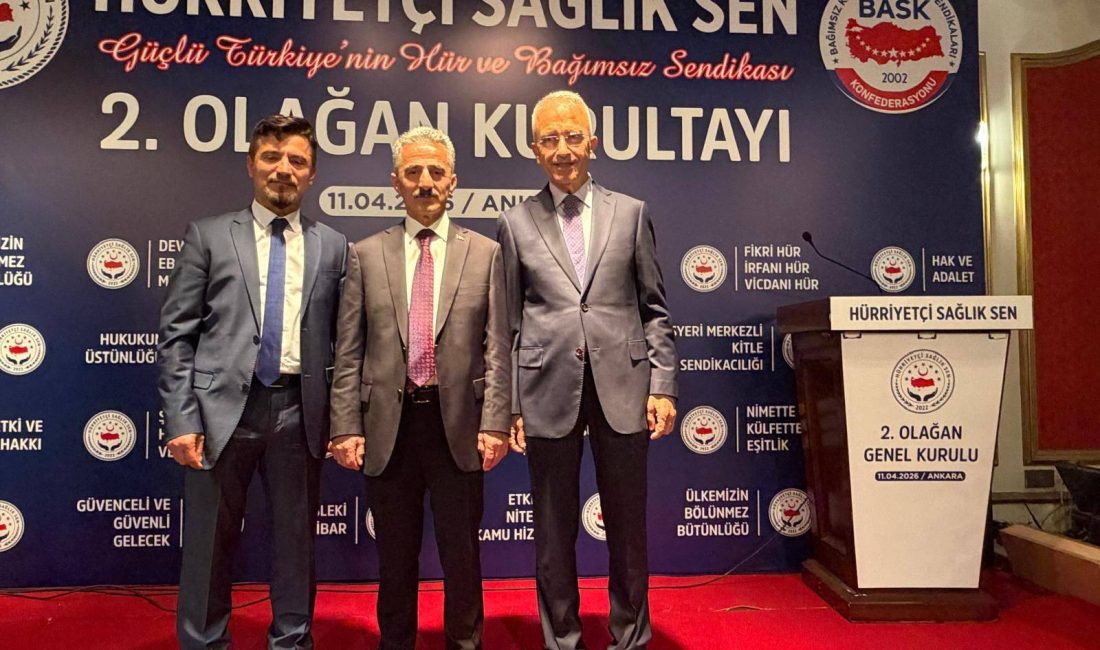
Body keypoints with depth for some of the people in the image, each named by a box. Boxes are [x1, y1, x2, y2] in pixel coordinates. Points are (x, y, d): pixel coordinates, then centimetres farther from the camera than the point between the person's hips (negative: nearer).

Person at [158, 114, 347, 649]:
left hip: (299, 411, 2)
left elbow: (340, 339, 8)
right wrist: (181, 419, -7)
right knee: (209, 544, 9)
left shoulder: (332, 246, 9)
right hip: (223, 407, -1)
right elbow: (176, 334, 0)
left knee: (297, 540, 12)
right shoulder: (208, 236, 5)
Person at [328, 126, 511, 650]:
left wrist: (495, 423, -7)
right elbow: (348, 353, 3)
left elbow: (496, 348, 0)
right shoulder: (366, 255, 6)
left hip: (458, 425, -1)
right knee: (395, 557, 14)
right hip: (388, 425, 1)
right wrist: (346, 427, -3)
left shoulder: (485, 253, 4)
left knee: (462, 554, 11)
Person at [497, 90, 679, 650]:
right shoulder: (515, 225, 8)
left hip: (622, 386, 1)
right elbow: (509, 324, 7)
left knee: (627, 526, 10)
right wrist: (508, 405, 2)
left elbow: (654, 309, 8)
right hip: (549, 390, 0)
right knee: (554, 530, 10)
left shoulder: (631, 214, 9)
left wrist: (663, 386, 0)